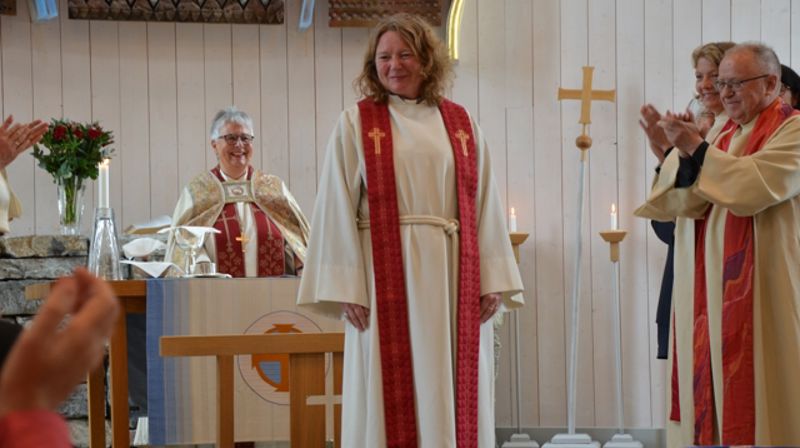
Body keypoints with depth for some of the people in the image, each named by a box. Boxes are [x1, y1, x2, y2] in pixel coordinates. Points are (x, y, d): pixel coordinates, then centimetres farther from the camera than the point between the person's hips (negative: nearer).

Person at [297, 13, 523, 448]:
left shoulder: (460, 123, 10)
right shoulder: (355, 124, 3)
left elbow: (484, 203, 9)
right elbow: (338, 210, -2)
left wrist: (494, 281, 1)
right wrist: (345, 290, -9)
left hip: (454, 277, 3)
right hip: (387, 275, -2)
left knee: (456, 398, 4)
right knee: (391, 399, -1)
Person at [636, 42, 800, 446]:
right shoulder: (727, 134, 17)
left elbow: (754, 186, -21)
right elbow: (688, 202, 6)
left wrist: (697, 148, -17)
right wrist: (684, 153, -11)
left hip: (762, 290, -7)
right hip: (710, 288, 7)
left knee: (754, 389, -6)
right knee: (713, 382, 4)